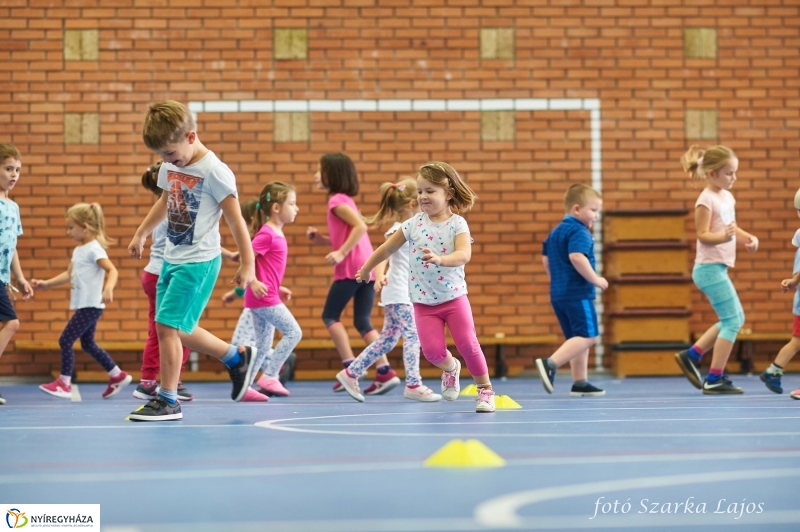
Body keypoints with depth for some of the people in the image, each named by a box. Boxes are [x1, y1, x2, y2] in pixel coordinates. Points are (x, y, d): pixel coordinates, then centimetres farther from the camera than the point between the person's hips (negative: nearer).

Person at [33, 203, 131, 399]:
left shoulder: (94, 249, -13)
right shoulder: (78, 250, 15)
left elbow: (111, 270, -23)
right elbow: (69, 275, 24)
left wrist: (108, 288, -41)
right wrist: (45, 284, 21)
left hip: (90, 306, -10)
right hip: (84, 305, 10)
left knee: (65, 340, -8)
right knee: (88, 344, 15)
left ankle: (64, 383, -2)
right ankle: (118, 376, 23)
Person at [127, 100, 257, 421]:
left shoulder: (214, 172, -17)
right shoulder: (170, 167, 6)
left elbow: (235, 219, -15)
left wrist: (247, 265, -15)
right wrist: (141, 234, 31)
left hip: (198, 262, -8)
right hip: (172, 259, 9)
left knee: (166, 325, -13)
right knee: (179, 330, 13)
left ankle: (168, 400, -3)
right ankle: (238, 357, 31)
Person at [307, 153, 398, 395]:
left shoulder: (337, 200, -7)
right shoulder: (344, 200, 21)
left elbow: (361, 227, -20)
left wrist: (341, 253, -21)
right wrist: (322, 239, 16)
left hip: (351, 268, -9)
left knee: (330, 315, 2)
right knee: (362, 322, 7)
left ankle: (351, 367, -5)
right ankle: (385, 372, -3)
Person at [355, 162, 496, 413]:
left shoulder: (457, 224, -9)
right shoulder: (414, 223, 0)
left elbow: (464, 255, -26)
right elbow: (388, 248, 12)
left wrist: (439, 259, -43)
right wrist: (366, 269, 21)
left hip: (454, 296, -2)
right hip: (423, 302, 2)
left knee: (468, 344, -8)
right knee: (433, 350, -9)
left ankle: (485, 389, 12)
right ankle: (450, 368, 25)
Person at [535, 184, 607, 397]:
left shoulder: (556, 232, 16)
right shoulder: (579, 231, -12)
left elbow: (545, 259, 22)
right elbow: (577, 257, -27)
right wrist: (595, 279, -18)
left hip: (558, 293, 10)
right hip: (578, 293, -10)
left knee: (575, 338, 14)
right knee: (587, 336, -10)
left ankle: (580, 383, 15)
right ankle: (550, 363, -22)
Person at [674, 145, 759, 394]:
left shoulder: (727, 197, 11)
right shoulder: (707, 200, -15)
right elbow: (703, 235, -17)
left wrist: (748, 237, 1)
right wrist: (724, 236, -34)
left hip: (718, 268, 9)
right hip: (710, 268, -9)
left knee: (735, 319, 16)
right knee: (732, 321, -7)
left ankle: (691, 356, 21)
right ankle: (714, 380, -2)